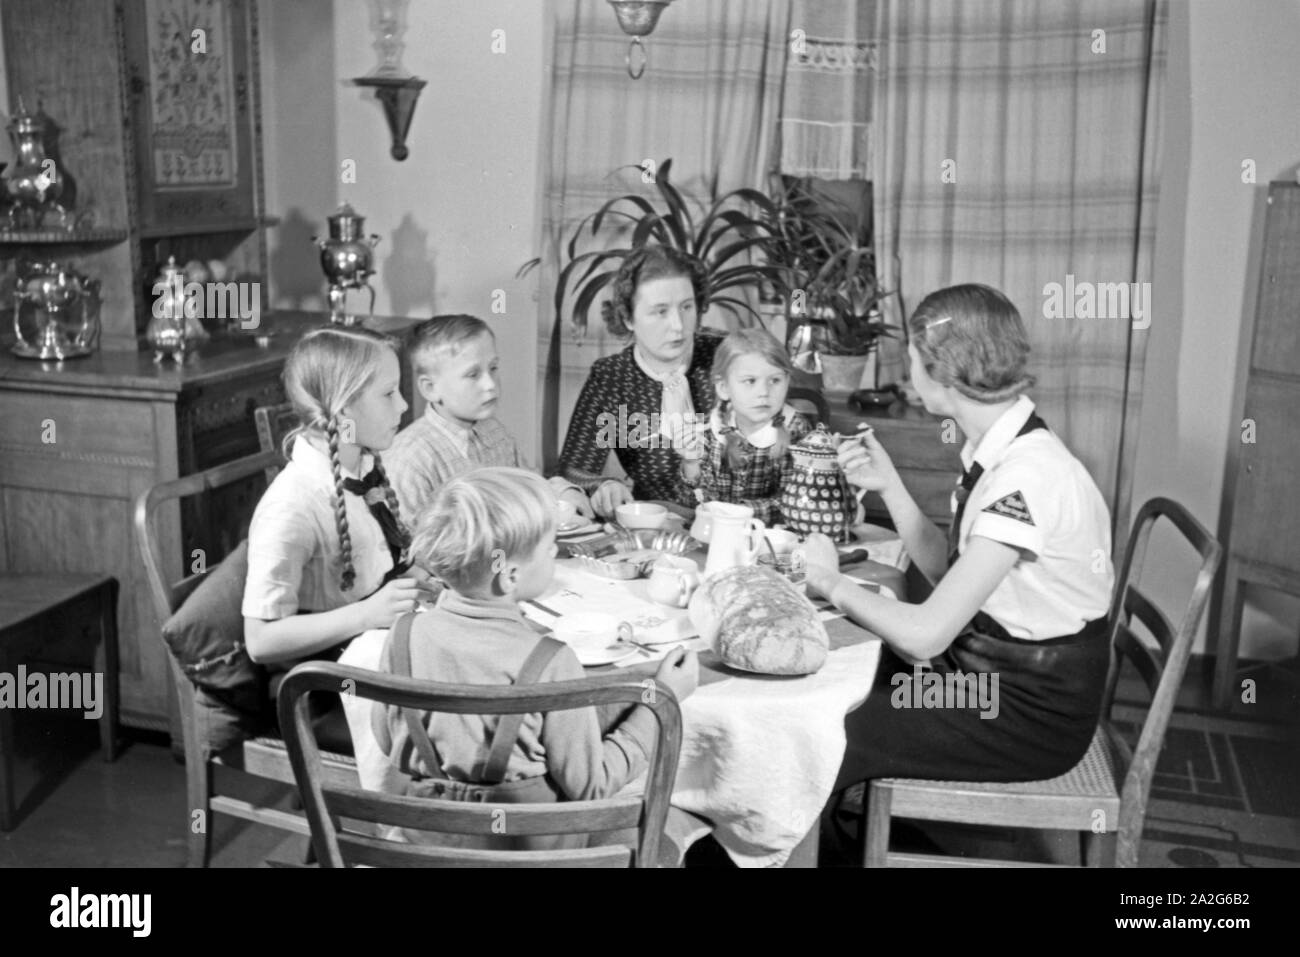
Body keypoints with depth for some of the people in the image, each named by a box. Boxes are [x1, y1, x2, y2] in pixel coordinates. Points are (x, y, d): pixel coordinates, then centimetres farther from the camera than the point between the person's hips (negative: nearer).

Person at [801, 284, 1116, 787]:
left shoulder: (1026, 478, -29)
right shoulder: (997, 450, 1)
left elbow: (924, 634, -29)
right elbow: (946, 570, 8)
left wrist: (830, 581, -14)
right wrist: (888, 484, -1)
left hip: (1034, 712, -8)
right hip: (989, 674, 8)